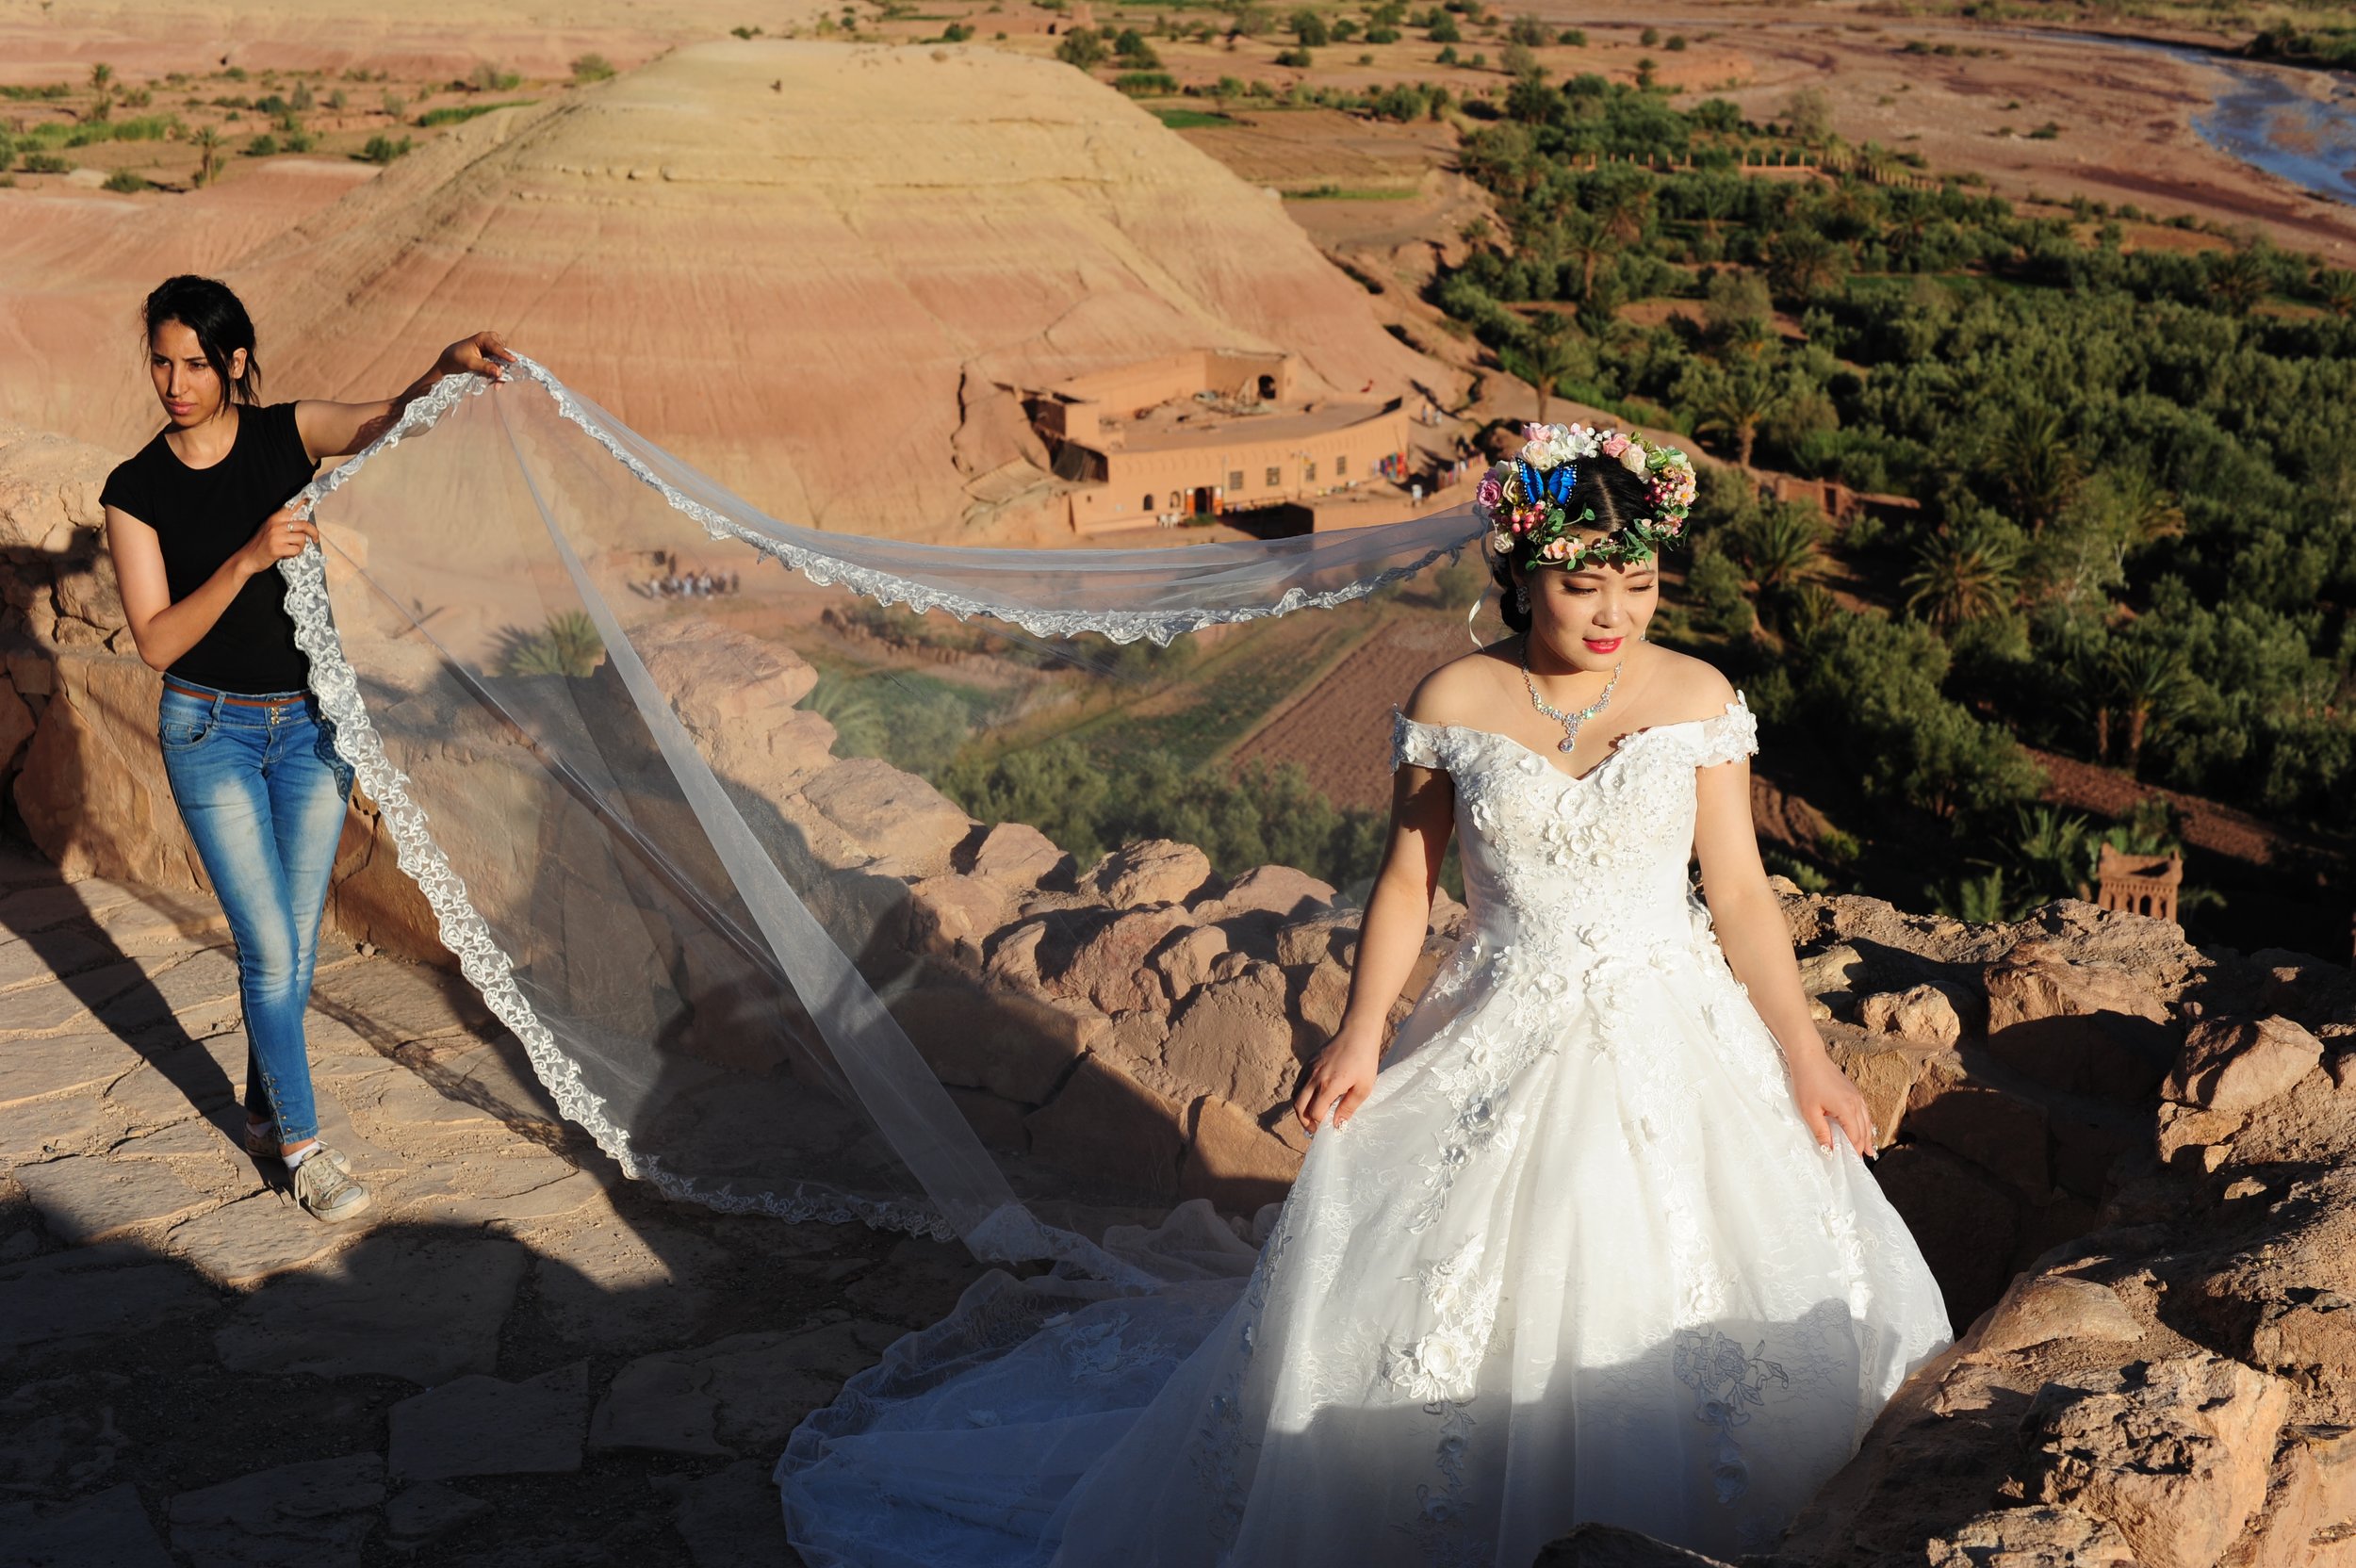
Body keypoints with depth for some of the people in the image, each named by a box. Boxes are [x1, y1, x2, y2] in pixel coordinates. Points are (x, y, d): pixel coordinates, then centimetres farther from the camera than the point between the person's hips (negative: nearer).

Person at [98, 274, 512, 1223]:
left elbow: (392, 420, -21)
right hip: (210, 732, -2)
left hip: (311, 723, 2)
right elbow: (156, 640, -14)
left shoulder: (288, 434, -3)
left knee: (297, 939, 11)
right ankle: (301, 1145, 12)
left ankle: (264, 1109, 31)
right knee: (268, 948, -2)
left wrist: (448, 365, -43)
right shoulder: (136, 490, -7)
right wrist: (248, 558, -27)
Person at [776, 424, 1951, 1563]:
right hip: (1499, 1050, 0)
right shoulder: (1452, 705, -5)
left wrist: (1807, 1059, -3)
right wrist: (1361, 1034, -10)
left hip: (1674, 1046, 1)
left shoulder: (1697, 698, -4)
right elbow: (1406, 882, 1)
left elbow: (1740, 893, 0)